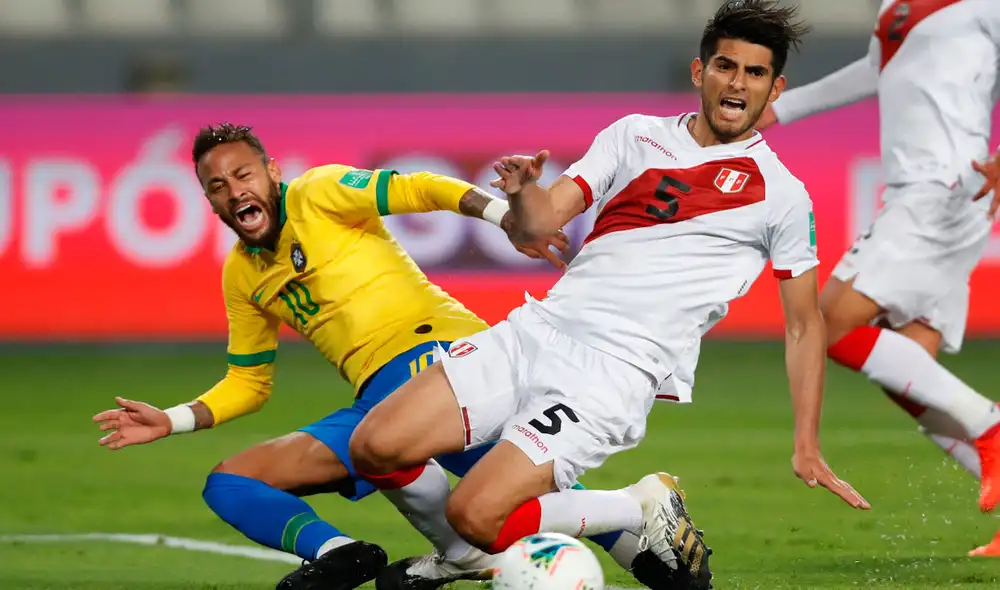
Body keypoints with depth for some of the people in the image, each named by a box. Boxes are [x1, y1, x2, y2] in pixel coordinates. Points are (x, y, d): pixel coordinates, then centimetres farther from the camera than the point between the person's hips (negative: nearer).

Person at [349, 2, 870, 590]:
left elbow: (805, 325, 10)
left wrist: (808, 450, 4)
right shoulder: (635, 134, 14)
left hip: (617, 371, -5)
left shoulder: (781, 196, 5)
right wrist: (523, 192, -15)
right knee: (375, 448, -12)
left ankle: (646, 508, 0)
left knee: (476, 514, -23)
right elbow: (541, 222, 9)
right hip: (537, 330, 5)